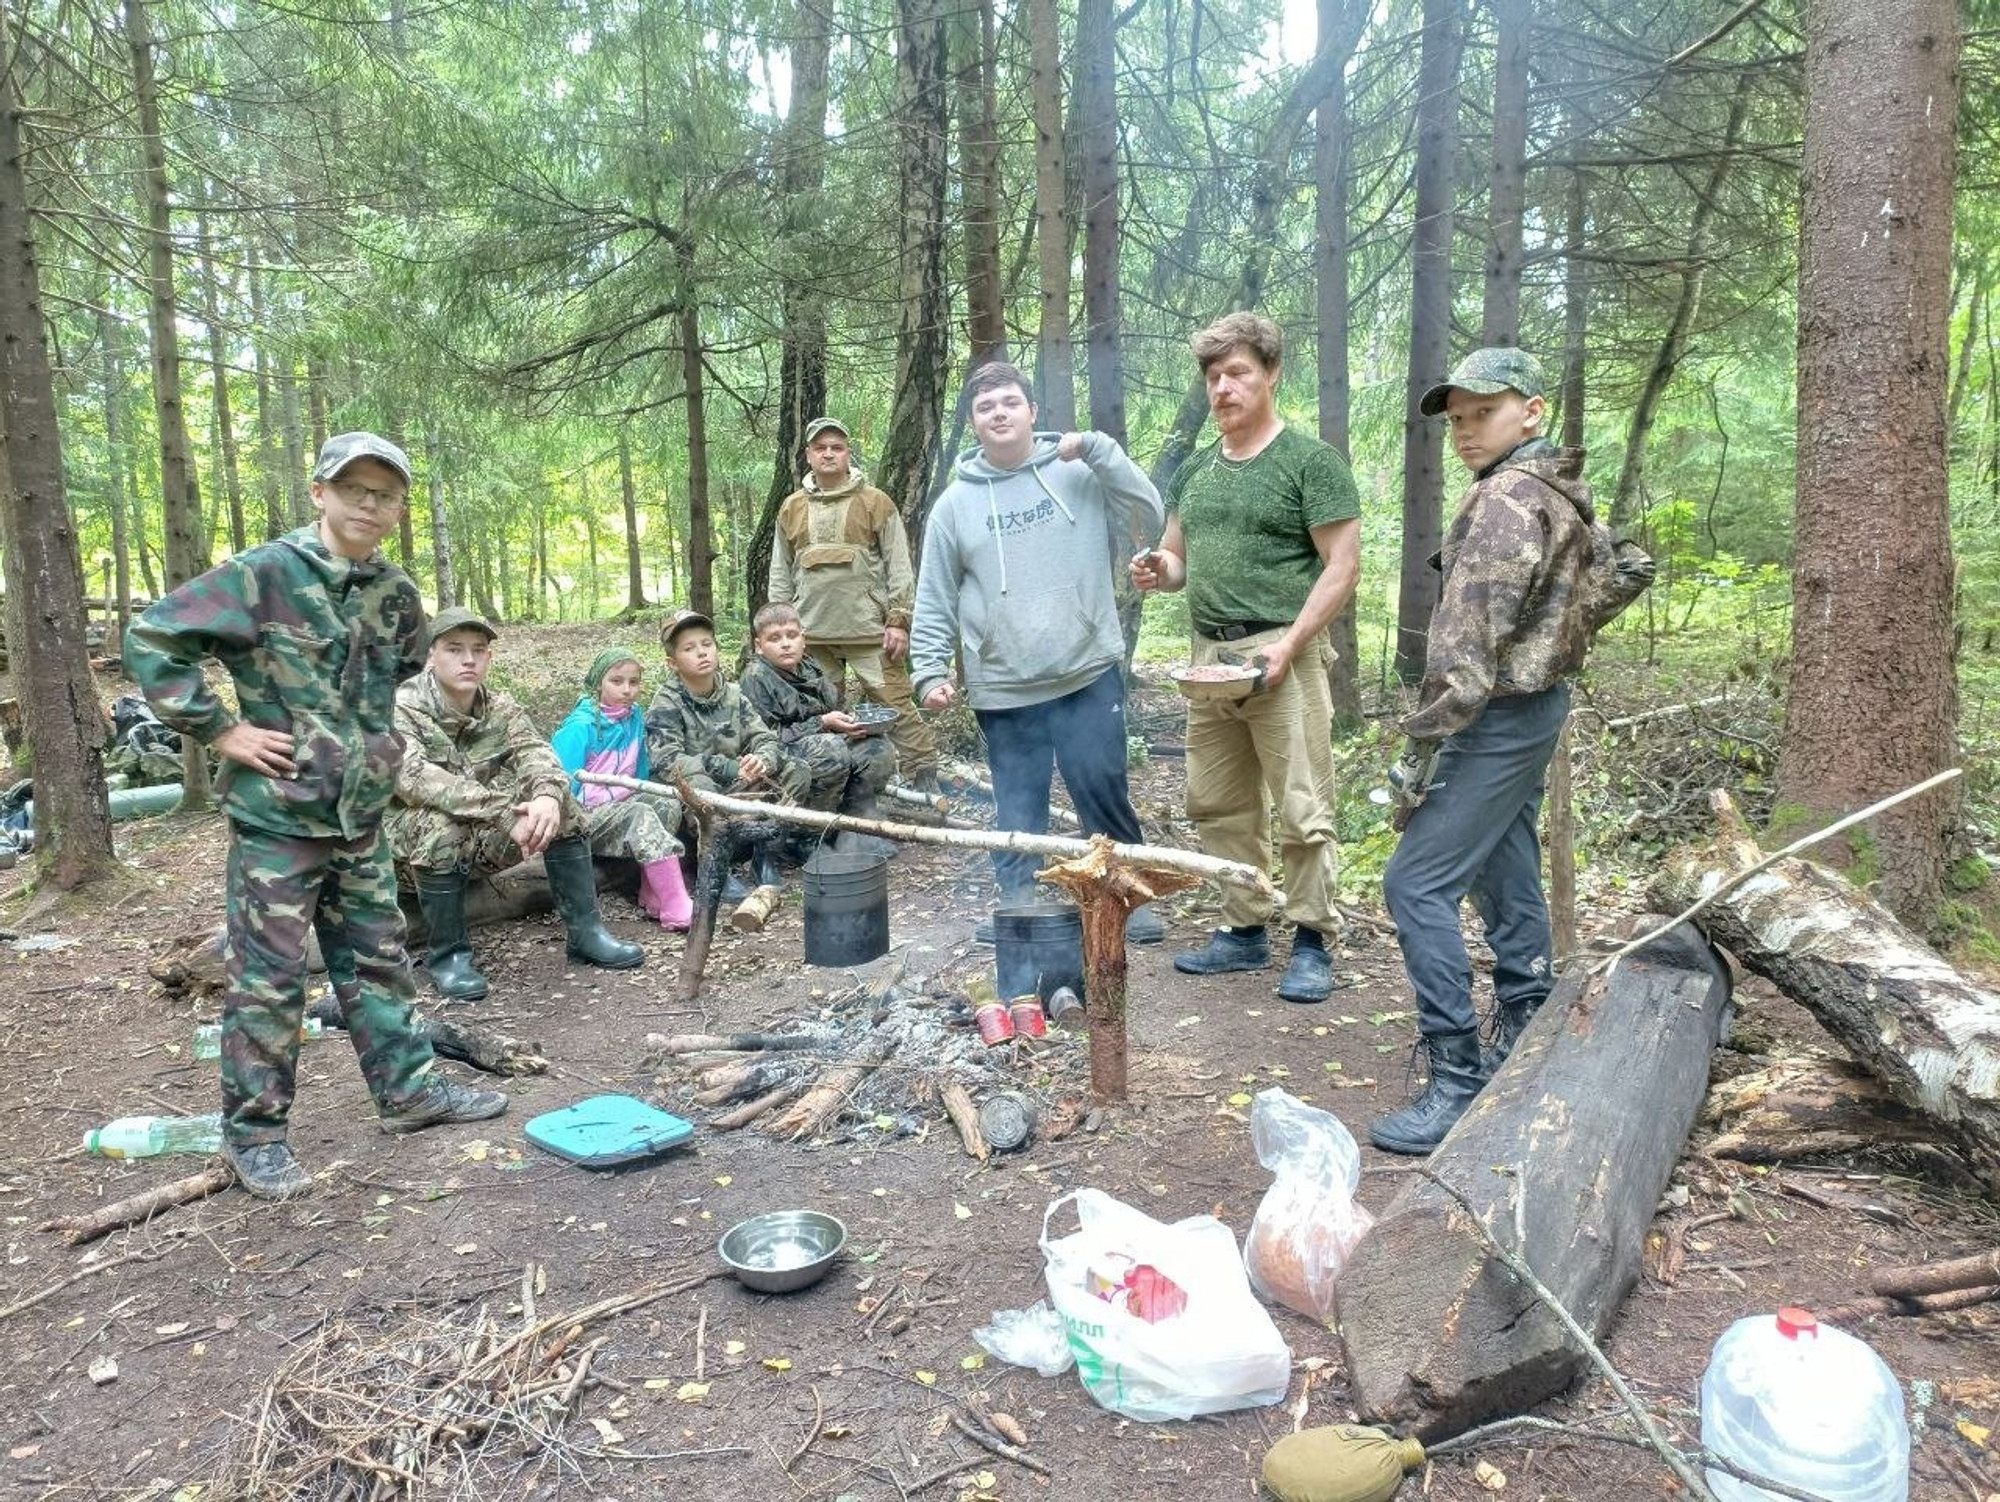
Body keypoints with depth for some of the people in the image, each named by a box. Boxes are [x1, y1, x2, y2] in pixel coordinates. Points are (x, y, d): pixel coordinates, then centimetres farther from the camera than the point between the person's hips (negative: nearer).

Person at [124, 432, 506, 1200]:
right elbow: (150, 640, -14)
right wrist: (220, 731, -14)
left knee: (378, 958, 15)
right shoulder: (260, 575, -13)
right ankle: (253, 1133, 14)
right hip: (277, 814, -6)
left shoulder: (396, 593, 6)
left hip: (360, 815, 6)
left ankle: (408, 1087, 27)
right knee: (267, 976, 2)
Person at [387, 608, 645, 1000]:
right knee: (441, 823, -36)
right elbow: (414, 776, -33)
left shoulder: (500, 708, 0)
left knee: (558, 802, -16)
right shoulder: (401, 708, -16)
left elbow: (535, 751, -17)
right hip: (414, 846, -4)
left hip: (481, 842, 5)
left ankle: (584, 930, -12)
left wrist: (547, 795, -42)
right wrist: (506, 813, -43)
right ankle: (446, 953, -19)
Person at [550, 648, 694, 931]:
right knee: (641, 816, -29)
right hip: (588, 814, -7)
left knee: (668, 803, -17)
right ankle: (677, 912, -38)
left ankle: (652, 899, -21)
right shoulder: (581, 726, -15)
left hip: (623, 802, 7)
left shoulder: (634, 718, 6)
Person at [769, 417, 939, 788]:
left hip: (870, 631, -3)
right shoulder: (791, 509, 12)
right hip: (811, 633, 4)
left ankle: (924, 779, 0)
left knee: (895, 704, -5)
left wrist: (899, 621, -8)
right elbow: (781, 574, 16)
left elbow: (899, 567, -1)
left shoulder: (877, 503, 2)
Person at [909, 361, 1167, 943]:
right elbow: (934, 601, 8)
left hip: (1089, 675, -1)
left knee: (1103, 791, 4)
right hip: (1003, 693, 1)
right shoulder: (955, 503, 6)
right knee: (1017, 813, 7)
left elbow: (1149, 520, -7)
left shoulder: (1080, 475, 3)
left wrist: (1097, 449, -10)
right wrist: (931, 671, -2)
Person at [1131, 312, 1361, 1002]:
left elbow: (1342, 566, -8)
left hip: (1281, 657, -6)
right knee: (1218, 807, 11)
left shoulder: (1309, 460, -4)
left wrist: (1287, 645, -17)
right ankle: (1244, 931, 24)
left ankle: (1312, 942, 10)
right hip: (1209, 657, 7)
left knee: (1302, 810, -3)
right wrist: (1158, 569, -2)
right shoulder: (1194, 471, 15)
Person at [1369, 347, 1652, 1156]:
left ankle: (1459, 1085, -10)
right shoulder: (1561, 492, 12)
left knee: (1418, 885, -12)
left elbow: (1467, 644, -25)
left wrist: (1420, 750, -24)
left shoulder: (1506, 499, -19)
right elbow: (1626, 571, 26)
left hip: (1500, 717, -11)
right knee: (1506, 873, 18)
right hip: (1538, 702, 11)